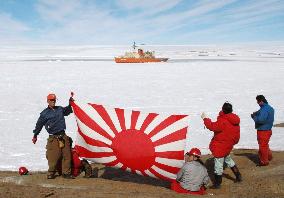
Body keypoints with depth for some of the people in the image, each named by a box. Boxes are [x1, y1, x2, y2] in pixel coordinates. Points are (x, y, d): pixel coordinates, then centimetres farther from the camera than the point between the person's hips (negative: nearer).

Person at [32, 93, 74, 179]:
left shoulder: (60, 109, 13)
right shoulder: (44, 113, 2)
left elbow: (68, 110, 31)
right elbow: (39, 125, 9)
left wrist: (71, 102, 16)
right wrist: (35, 135, 12)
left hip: (63, 136, 4)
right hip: (53, 138, -4)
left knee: (67, 155, 2)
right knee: (53, 157, -5)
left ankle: (66, 173, 11)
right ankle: (51, 173, 12)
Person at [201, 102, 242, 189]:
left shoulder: (223, 121, -26)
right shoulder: (235, 121, 3)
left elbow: (212, 126, -27)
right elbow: (236, 135, 12)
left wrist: (205, 118, -14)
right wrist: (234, 142, 27)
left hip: (220, 147, -9)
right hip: (228, 146, 10)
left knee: (218, 164, 2)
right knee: (228, 159, 31)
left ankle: (217, 184, 13)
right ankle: (238, 176, 39)